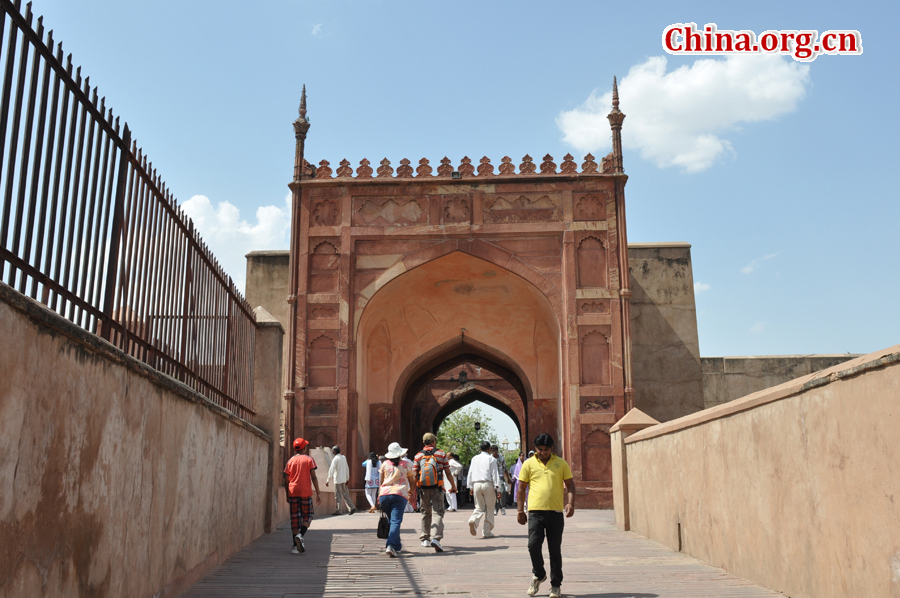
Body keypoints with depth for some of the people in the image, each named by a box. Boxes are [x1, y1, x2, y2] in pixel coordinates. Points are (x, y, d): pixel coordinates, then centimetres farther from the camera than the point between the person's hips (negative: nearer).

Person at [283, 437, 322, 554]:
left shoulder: (290, 461, 9)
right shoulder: (309, 459, 1)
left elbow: (286, 481, 9)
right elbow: (313, 477, -5)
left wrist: (287, 496, 19)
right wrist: (318, 494, -4)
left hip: (293, 492, 3)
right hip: (305, 492, -3)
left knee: (295, 518, 6)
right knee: (307, 515, 9)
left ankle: (295, 545, 4)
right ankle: (300, 535, -17)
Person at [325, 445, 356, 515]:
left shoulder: (335, 459, -12)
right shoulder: (344, 457, 10)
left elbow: (331, 470, -16)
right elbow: (347, 469, 17)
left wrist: (328, 480, -16)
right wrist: (347, 478, 25)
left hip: (338, 480, -7)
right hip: (344, 479, 7)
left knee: (338, 495, -2)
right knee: (345, 494, 11)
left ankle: (338, 510, 0)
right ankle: (352, 508, 6)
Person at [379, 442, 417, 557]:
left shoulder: (385, 464, 13)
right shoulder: (406, 464, 10)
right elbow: (412, 482, 18)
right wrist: (413, 495, 31)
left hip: (384, 494, 2)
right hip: (400, 495, -2)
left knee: (390, 520, 16)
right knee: (396, 521, -9)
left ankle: (396, 546, 21)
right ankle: (391, 545, -27)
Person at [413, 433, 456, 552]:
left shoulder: (418, 456, 4)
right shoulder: (441, 454, 2)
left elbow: (414, 475, 0)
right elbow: (448, 472, 4)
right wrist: (453, 486, 15)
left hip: (423, 488, 2)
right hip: (437, 488, -2)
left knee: (426, 513, 18)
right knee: (437, 513, -4)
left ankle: (425, 539, 23)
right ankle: (435, 538, -23)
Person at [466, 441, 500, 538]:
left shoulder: (474, 459, 12)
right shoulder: (491, 459, -1)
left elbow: (470, 473, 14)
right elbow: (495, 474, -5)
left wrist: (470, 487, 19)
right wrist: (497, 488, -5)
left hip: (476, 484, 4)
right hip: (488, 484, -4)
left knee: (479, 507, 11)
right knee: (489, 509, 6)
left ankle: (473, 519, -20)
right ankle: (487, 532, 7)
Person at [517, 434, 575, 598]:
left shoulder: (561, 464, 7)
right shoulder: (528, 464, 6)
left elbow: (570, 484, 9)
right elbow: (521, 488, 9)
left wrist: (570, 502, -8)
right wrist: (520, 510, 5)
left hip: (556, 512, 0)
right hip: (535, 512, 0)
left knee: (555, 550, 4)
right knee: (533, 545, -10)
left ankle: (555, 585, 17)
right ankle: (538, 575, 17)